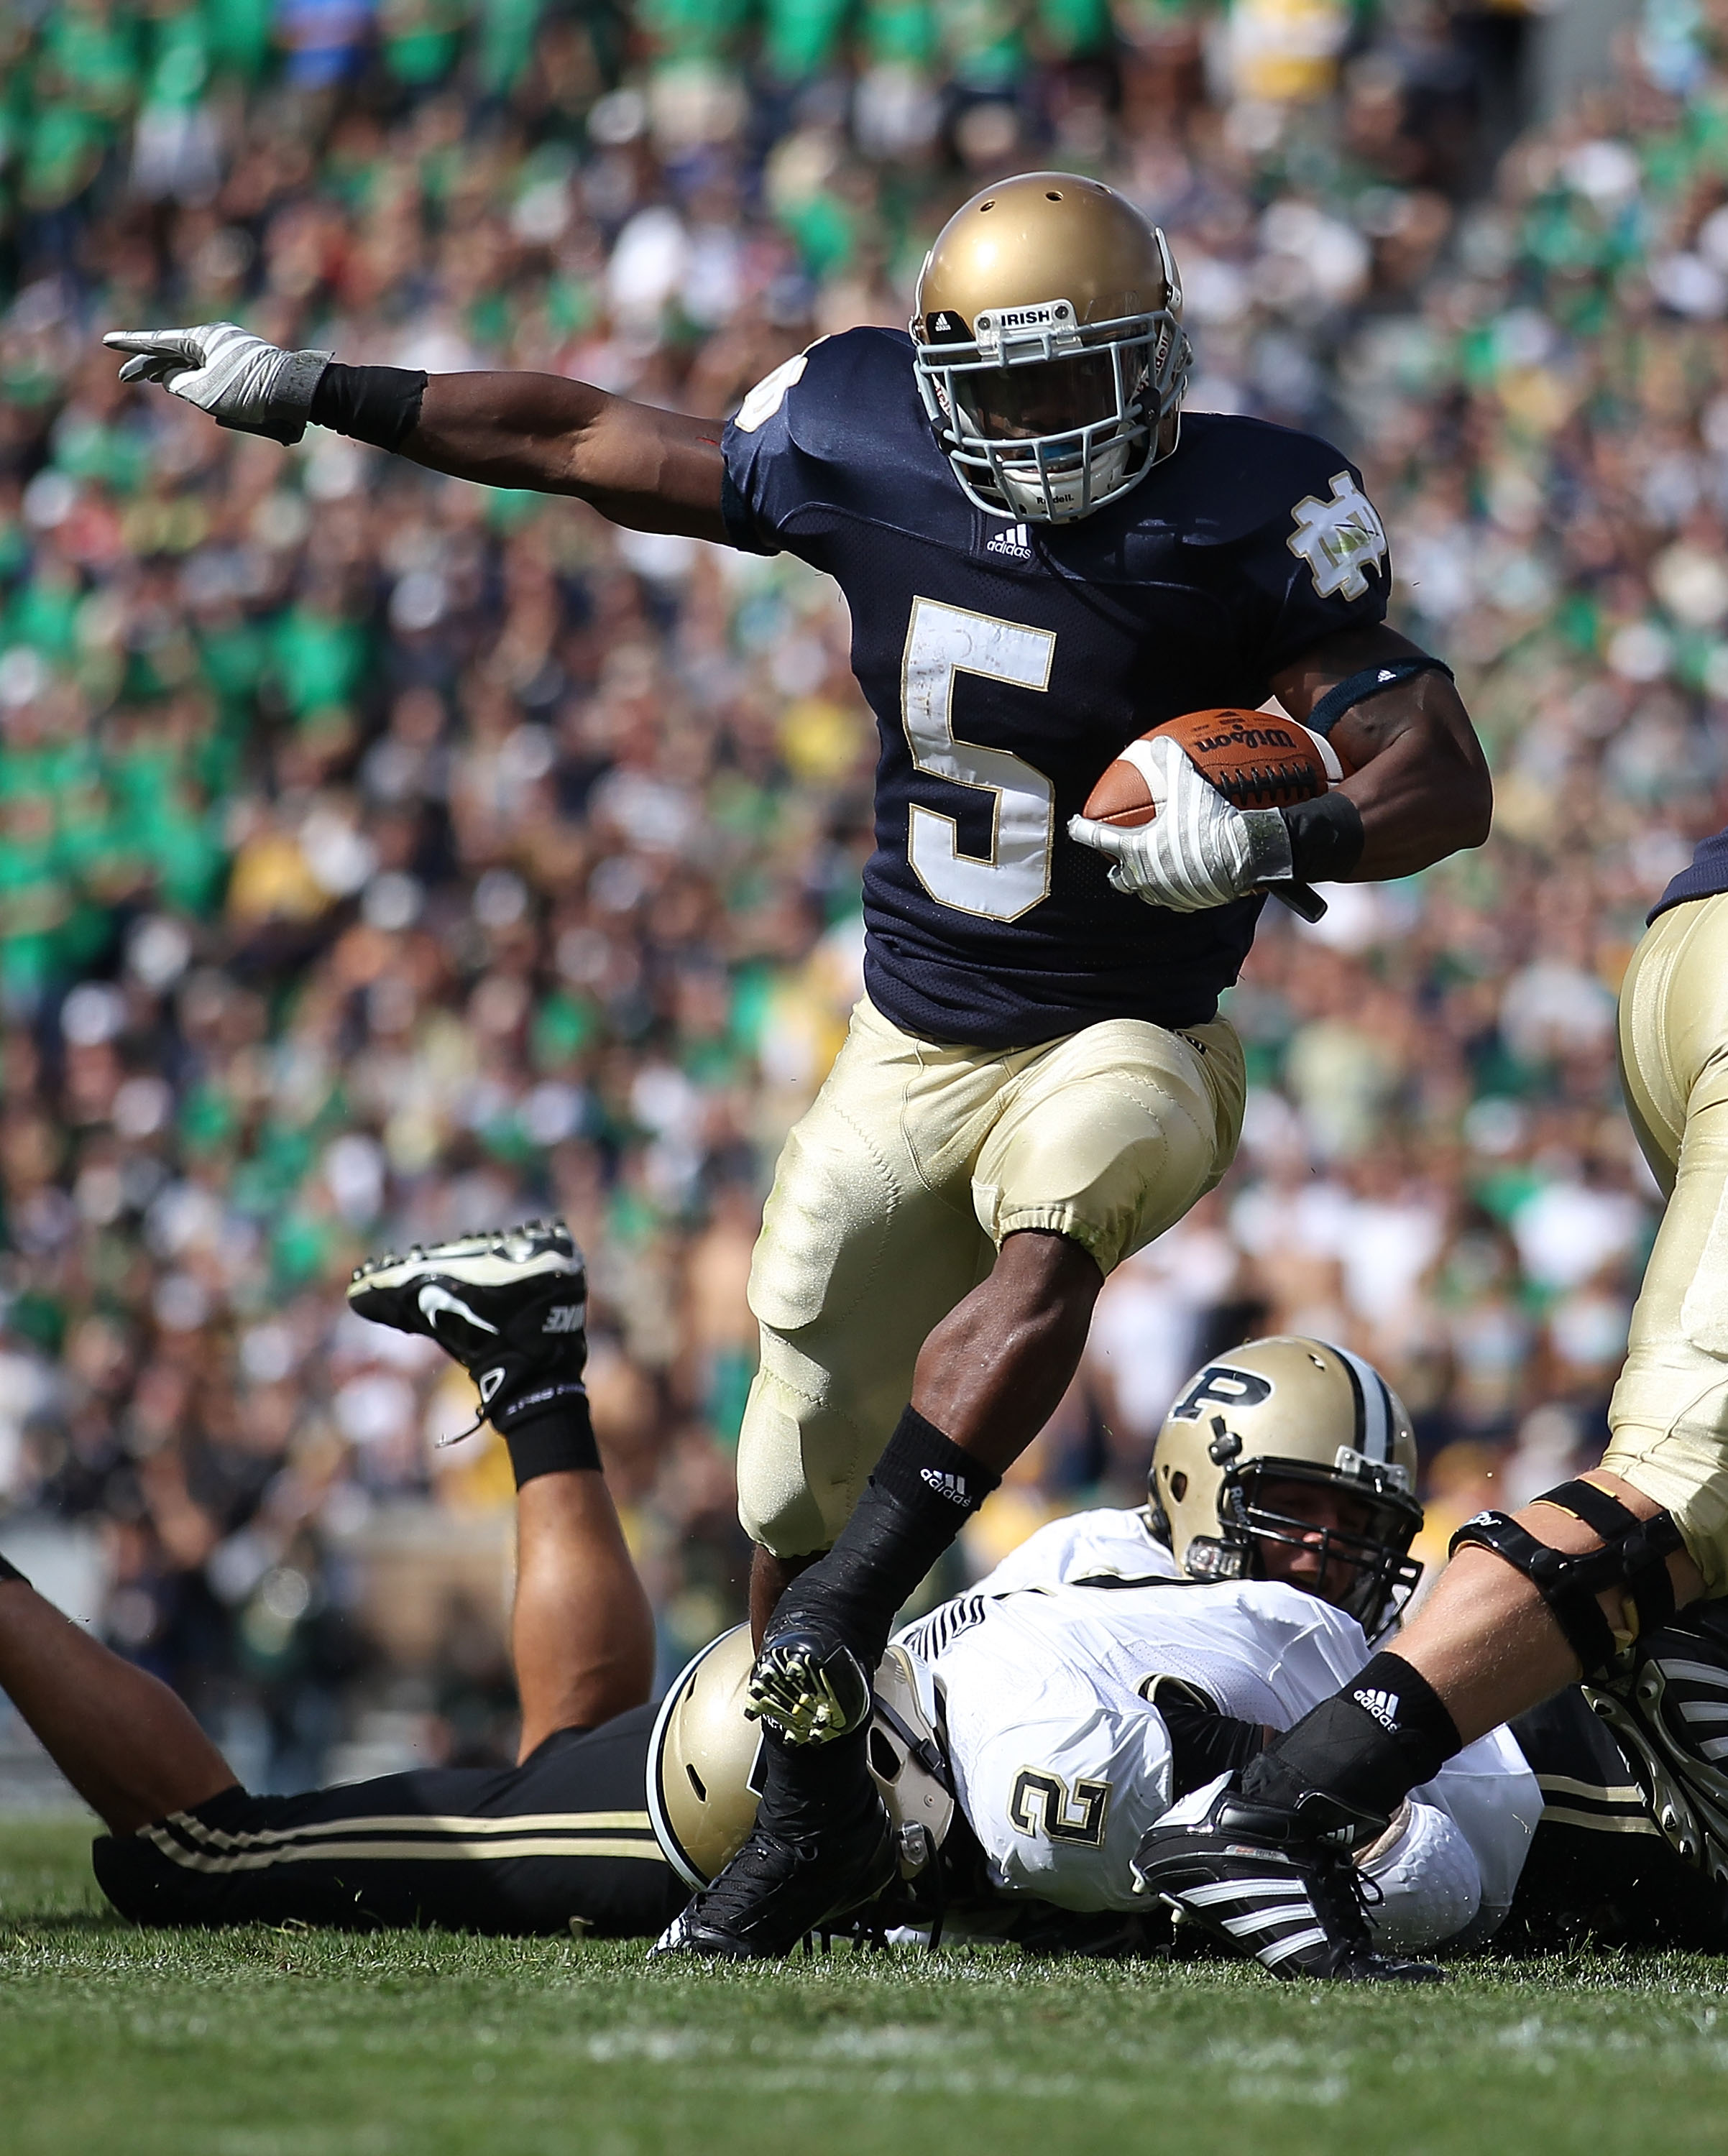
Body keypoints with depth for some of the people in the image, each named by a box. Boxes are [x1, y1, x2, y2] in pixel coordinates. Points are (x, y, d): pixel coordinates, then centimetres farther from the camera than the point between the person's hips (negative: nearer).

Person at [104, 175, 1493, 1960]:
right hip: (912, 1049, 4)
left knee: (1046, 1244, -37)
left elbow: (1444, 778, -20)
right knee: (807, 1458, 5)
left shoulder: (1238, 527, -16)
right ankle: (811, 1812, 25)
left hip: (1125, 1042, -4)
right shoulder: (862, 452, -6)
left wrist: (1277, 840, -40)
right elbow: (594, 443, 8)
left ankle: (840, 1612, -40)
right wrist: (310, 393, 10)